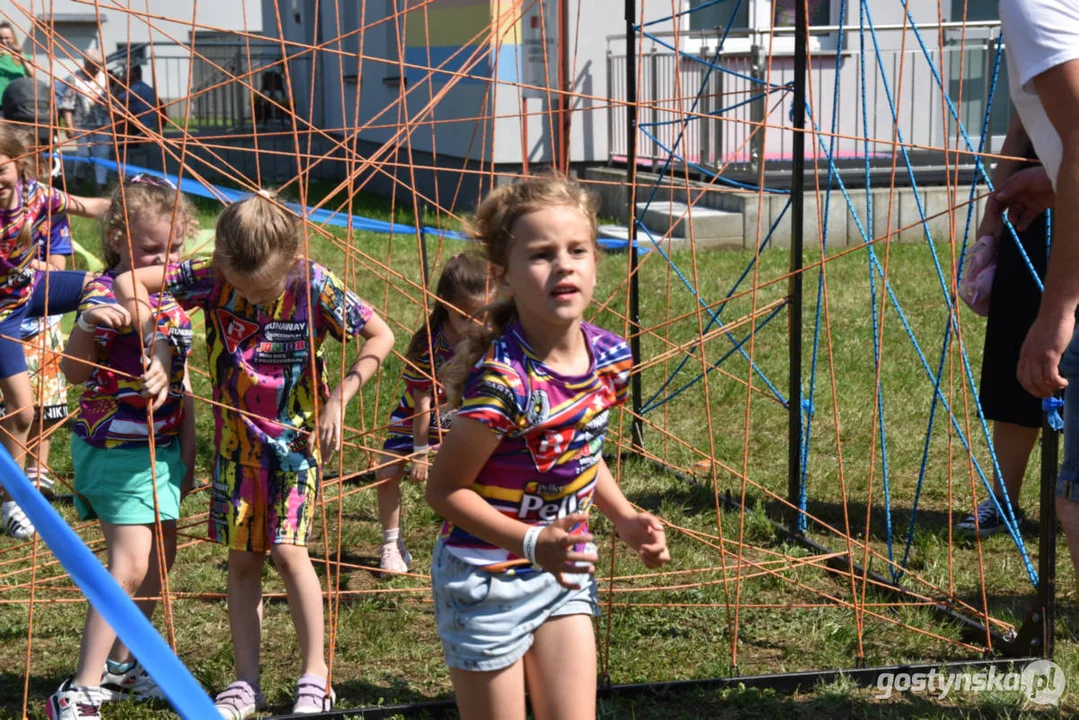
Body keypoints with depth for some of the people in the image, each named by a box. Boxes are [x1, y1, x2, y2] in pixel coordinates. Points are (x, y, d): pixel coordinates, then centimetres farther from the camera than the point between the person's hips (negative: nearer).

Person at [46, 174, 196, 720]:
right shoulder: (108, 294, -16)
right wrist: (87, 325, -41)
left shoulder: (170, 297, 8)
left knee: (161, 554, 17)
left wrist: (186, 451, 18)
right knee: (129, 563, -16)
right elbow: (75, 372, -23)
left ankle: (119, 665, 32)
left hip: (160, 445, 9)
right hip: (114, 446, -9)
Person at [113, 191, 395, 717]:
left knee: (287, 550, -11)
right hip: (237, 438, 3)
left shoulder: (314, 285, -18)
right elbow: (130, 282, -10)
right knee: (242, 558, 6)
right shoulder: (212, 277, -13)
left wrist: (339, 398, -17)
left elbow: (381, 337, -10)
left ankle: (314, 675, 3)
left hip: (297, 436, -3)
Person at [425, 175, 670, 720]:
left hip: (562, 572, 6)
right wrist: (533, 543, -27)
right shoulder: (505, 381, -28)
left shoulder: (608, 357, -6)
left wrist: (625, 518, 1)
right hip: (487, 579, -6)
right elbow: (444, 489, -20)